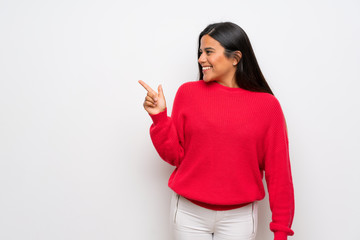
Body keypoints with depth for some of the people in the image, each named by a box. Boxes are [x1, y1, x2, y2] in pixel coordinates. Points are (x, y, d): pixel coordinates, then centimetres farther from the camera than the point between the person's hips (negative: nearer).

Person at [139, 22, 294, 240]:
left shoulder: (267, 105, -6)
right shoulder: (188, 93, -2)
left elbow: (278, 172, -3)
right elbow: (175, 155, 3)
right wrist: (159, 116, -10)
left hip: (239, 217, -1)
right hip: (189, 213, 1)